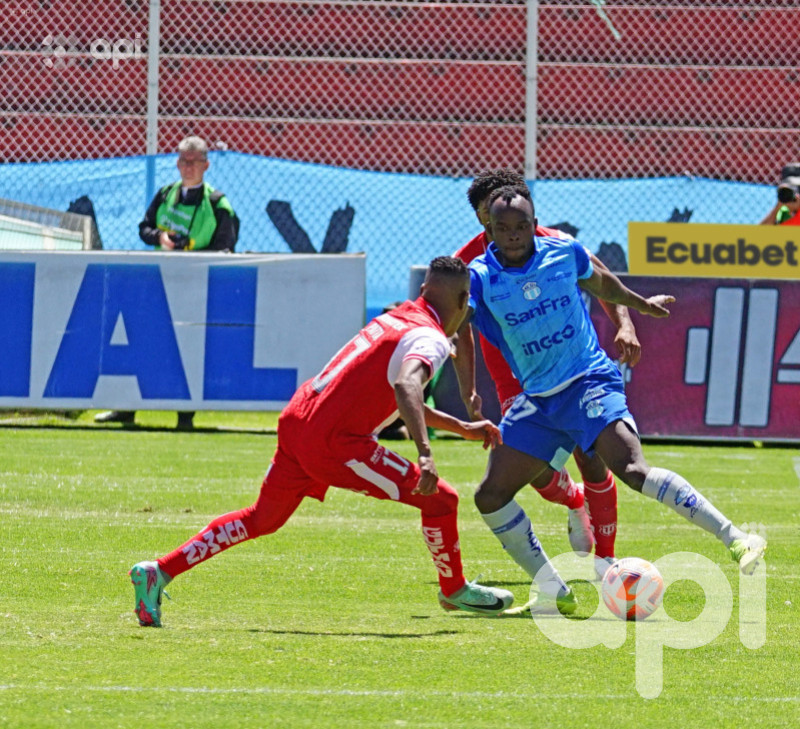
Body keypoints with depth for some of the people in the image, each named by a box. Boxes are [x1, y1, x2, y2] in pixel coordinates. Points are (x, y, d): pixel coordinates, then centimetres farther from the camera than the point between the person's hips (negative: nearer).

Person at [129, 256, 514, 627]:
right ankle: (454, 590, 21)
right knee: (440, 499, 1)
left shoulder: (395, 318, 19)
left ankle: (158, 572, 18)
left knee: (262, 519, 21)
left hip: (297, 420, 9)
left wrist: (462, 428, 36)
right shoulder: (429, 338, -9)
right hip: (335, 443, -9)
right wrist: (425, 454, -41)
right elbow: (406, 386, -31)